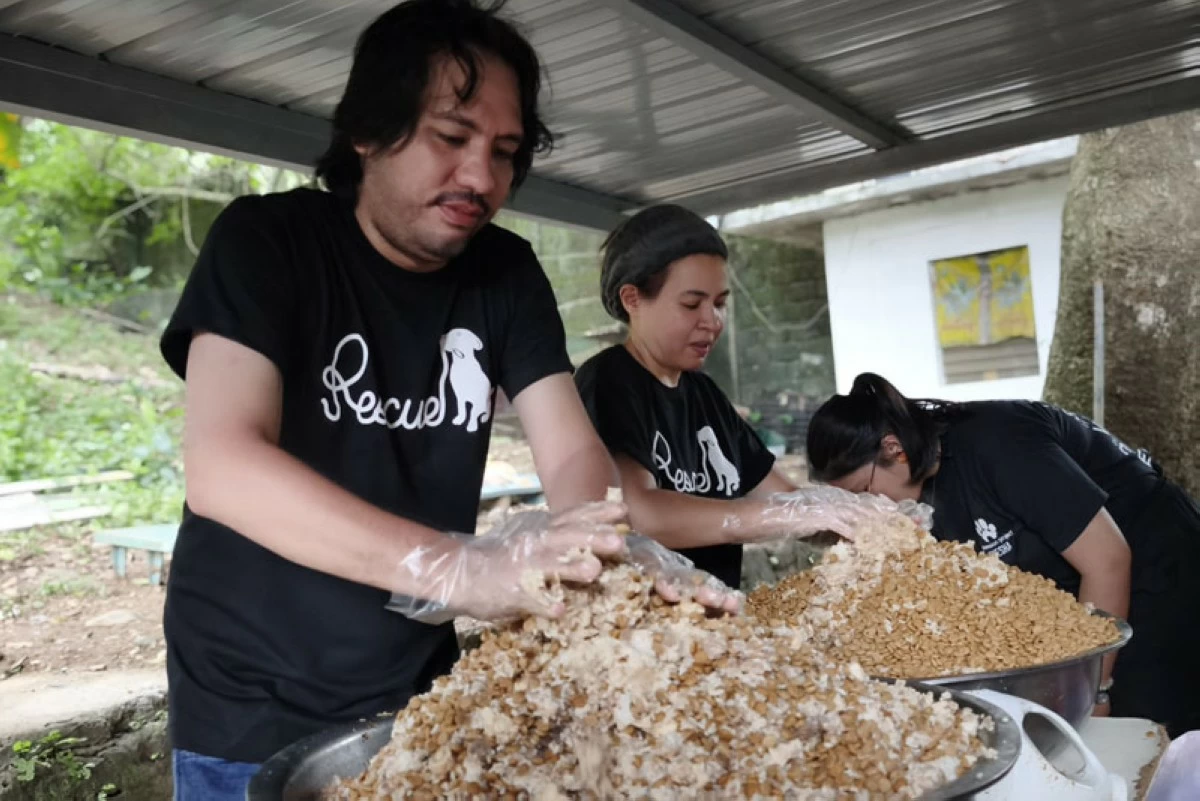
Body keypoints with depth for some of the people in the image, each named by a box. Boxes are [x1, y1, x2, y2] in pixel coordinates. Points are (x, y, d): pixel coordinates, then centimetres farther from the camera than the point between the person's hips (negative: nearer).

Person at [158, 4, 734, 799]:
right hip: (253, 714, -4)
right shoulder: (265, 239, -15)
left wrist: (607, 551, -31)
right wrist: (453, 566, -41)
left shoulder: (507, 273, -2)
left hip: (421, 697, 4)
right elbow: (223, 464, -29)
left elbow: (572, 451, -8)